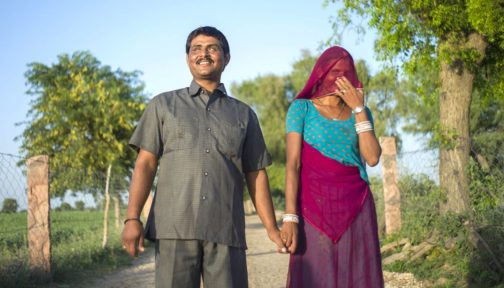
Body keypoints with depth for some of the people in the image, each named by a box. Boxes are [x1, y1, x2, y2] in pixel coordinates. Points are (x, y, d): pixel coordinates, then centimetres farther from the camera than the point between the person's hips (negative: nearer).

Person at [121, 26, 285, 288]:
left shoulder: (244, 114, 19)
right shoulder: (163, 105, 16)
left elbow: (256, 175, 16)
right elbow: (145, 164, 7)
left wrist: (271, 227, 5)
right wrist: (132, 218, -5)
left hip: (226, 231, 1)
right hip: (174, 228, -1)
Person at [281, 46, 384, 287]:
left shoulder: (360, 112, 13)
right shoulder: (301, 108, 3)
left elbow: (372, 158, -3)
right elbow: (292, 164, -6)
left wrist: (358, 108, -5)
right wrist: (290, 217, -16)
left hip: (356, 208, 3)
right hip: (316, 207, -3)